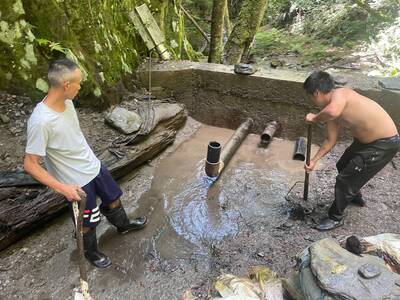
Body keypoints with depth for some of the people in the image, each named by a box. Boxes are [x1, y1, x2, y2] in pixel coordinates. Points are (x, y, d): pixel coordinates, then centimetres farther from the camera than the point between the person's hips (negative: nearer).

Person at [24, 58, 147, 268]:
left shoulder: (67, 102, -8)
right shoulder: (40, 122, -31)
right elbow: (30, 164, -23)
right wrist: (61, 188, -28)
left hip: (94, 166, 7)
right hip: (76, 182, -7)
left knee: (113, 198, 26)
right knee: (87, 222, 16)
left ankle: (123, 225, 55)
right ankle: (90, 251, 45)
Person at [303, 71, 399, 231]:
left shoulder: (339, 94, -24)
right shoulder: (332, 107, 2)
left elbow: (333, 112, -50)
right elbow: (331, 140, 8)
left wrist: (314, 118, -28)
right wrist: (314, 160, 8)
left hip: (384, 144, -9)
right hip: (366, 140, 9)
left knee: (345, 179, -3)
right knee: (343, 166, 27)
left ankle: (335, 218, 19)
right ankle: (355, 196, 54)